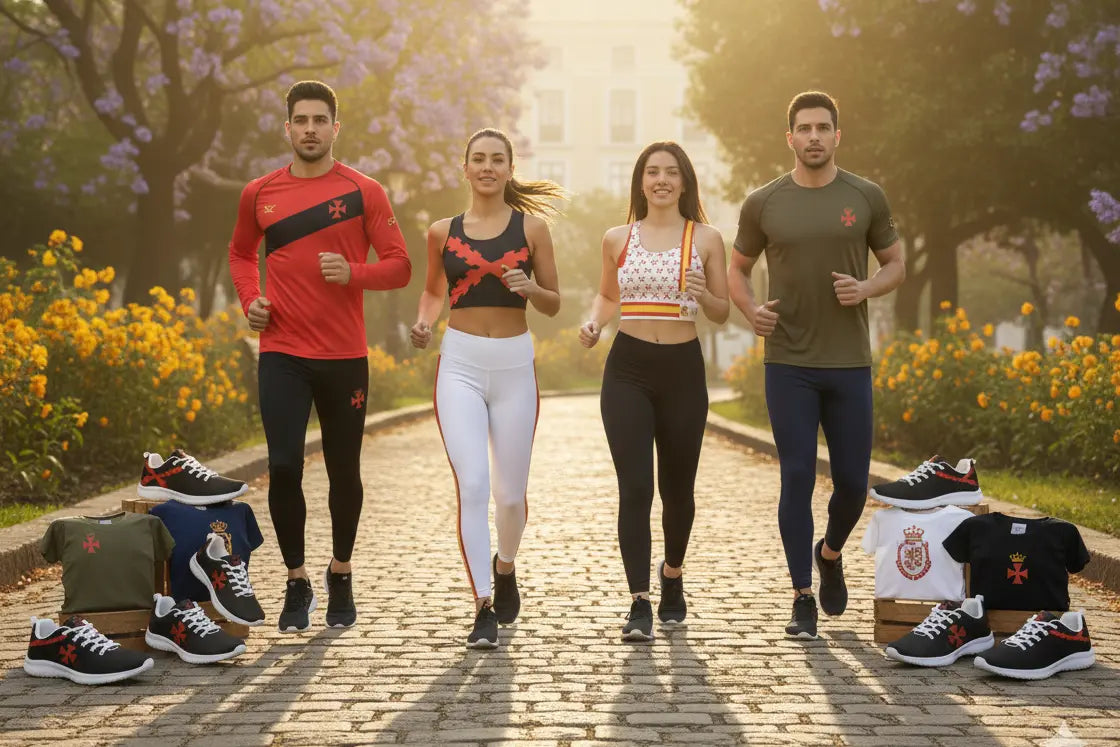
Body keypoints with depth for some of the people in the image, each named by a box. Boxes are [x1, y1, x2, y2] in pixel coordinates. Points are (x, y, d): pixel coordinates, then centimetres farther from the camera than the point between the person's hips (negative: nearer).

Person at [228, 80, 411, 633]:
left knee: (344, 472, 8)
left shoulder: (363, 192, 0)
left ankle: (340, 574, 31)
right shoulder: (259, 193, 7)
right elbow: (241, 252, 24)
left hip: (344, 356, -1)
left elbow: (399, 266, -1)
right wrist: (249, 298, 6)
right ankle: (296, 584, 8)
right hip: (282, 353, 1)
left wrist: (352, 273, -19)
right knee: (284, 467, -9)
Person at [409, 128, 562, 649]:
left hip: (514, 364, 1)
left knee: (511, 492, 7)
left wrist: (530, 288, -14)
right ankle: (483, 608, -8)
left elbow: (554, 305, 8)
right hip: (459, 364, 0)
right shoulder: (443, 232, 6)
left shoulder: (531, 227, 3)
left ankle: (504, 567, 39)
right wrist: (424, 322, 0)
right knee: (472, 484, -15)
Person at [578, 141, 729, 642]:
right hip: (627, 370, 0)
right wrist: (593, 322, 0)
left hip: (683, 370, 0)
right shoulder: (617, 239, 6)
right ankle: (639, 604, -7)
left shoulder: (706, 239, 3)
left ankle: (672, 573, 39)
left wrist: (703, 295, -15)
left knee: (677, 488, 12)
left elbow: (722, 314, 7)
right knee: (634, 488, -10)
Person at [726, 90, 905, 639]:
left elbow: (895, 265, 11)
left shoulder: (866, 197, 2)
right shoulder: (763, 203, 2)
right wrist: (751, 310, -9)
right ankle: (803, 599, 8)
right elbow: (737, 270, 12)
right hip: (788, 364, -1)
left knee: (853, 481, 5)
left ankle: (830, 554, 36)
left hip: (850, 363, 1)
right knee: (797, 479, -1)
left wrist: (865, 288, -11)